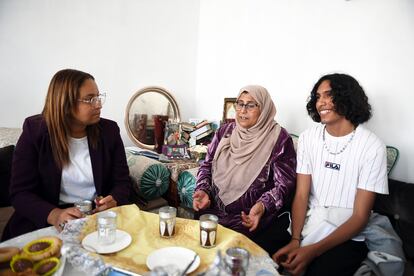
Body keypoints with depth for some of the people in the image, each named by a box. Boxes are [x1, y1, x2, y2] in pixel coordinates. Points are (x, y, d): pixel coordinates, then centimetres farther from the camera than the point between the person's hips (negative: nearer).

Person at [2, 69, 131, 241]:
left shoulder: (109, 130, 1)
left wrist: (113, 201, -20)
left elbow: (122, 181, 3)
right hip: (44, 224, -2)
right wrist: (54, 214, -25)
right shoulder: (35, 131, -4)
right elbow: (20, 193, -7)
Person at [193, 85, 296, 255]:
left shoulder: (279, 139, -7)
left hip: (253, 220, -3)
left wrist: (263, 206, -25)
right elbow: (207, 165, 13)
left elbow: (284, 184, -8)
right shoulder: (225, 131, 7)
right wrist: (203, 190, -5)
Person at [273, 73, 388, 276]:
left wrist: (313, 251, -21)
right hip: (306, 224, 3)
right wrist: (295, 240, -19)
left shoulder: (372, 147, -10)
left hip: (346, 235, -3)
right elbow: (301, 195, -3)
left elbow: (360, 216, -11)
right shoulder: (307, 137, 1)